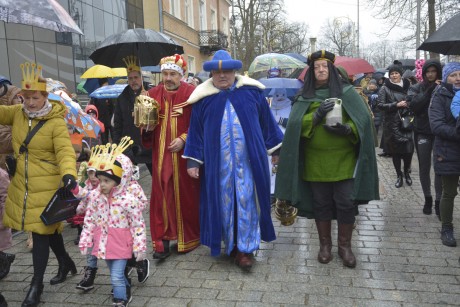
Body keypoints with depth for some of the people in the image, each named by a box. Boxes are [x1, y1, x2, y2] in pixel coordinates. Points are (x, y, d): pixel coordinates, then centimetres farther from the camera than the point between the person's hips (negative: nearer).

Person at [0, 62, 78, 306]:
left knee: (41, 231, -1)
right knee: (48, 227, 18)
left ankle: (36, 284, 16)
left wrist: (68, 174, -38)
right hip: (22, 183, 6)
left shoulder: (56, 122, -15)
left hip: (47, 185, -6)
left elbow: (65, 151, -21)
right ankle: (66, 263, 40)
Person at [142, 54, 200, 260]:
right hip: (161, 155, 4)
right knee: (161, 197, 5)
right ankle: (163, 240, 15)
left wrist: (183, 139, -18)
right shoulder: (153, 94, 6)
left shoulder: (191, 94, -7)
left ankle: (189, 238, 26)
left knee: (185, 196, 8)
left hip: (184, 155, -3)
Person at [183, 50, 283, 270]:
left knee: (247, 202, 1)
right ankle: (231, 244, 25)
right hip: (218, 161, 1)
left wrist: (274, 149, 11)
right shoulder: (203, 98, 4)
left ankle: (246, 248, 12)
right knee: (224, 201, 8)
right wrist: (192, 160, 2)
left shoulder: (251, 91, 4)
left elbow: (266, 121, 9)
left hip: (249, 159, 0)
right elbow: (195, 130, 6)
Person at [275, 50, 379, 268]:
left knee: (345, 203, 1)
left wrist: (346, 128, -22)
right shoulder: (305, 96, 6)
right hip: (316, 161, 1)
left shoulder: (346, 92, 3)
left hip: (343, 159, -1)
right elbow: (295, 125, -5)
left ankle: (345, 245, 19)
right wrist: (317, 115, -20)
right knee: (320, 203, 9)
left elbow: (363, 119, -3)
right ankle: (325, 244, 25)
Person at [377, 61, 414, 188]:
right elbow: (380, 105, -8)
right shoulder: (385, 89, 0)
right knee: (395, 151, 3)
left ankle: (407, 173, 22)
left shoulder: (407, 86, 9)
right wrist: (396, 105, -17)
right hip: (392, 125, -2)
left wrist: (409, 104, -2)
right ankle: (399, 175, 20)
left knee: (409, 149, -3)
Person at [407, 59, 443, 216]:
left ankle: (438, 201, 12)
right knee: (424, 167, 9)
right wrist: (429, 91, -17)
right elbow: (414, 105, -14)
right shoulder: (416, 88, 2)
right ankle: (428, 199, 24)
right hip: (422, 133, 1)